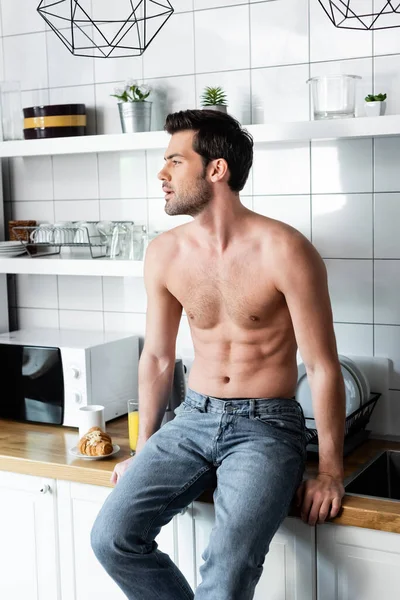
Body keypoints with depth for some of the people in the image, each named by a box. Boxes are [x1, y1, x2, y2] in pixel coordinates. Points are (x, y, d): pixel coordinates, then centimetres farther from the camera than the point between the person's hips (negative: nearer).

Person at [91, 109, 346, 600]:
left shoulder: (284, 251, -15)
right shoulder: (164, 254, 1)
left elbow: (323, 366, -11)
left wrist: (330, 472, -9)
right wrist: (143, 452, 15)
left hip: (266, 425, -5)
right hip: (193, 418, 5)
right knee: (111, 538, -13)